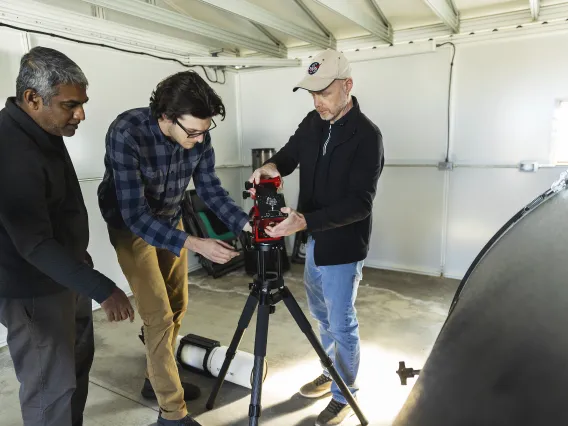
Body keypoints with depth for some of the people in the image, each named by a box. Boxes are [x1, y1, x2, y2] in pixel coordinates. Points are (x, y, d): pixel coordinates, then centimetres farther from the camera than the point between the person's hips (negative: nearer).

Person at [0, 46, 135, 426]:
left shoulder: (42, 131, 3)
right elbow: (34, 244, -29)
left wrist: (84, 272, 22)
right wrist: (102, 289, -31)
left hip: (66, 276, 10)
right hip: (35, 291, -10)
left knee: (78, 360, 23)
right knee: (51, 387, 4)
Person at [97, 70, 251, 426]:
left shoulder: (198, 134, -17)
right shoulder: (126, 133, -33)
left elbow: (210, 188, -8)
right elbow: (136, 215, -34)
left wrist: (245, 223, -22)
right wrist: (194, 244, -42)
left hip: (170, 221, 6)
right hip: (131, 225, -6)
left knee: (177, 306, 14)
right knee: (159, 315, -7)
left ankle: (158, 379, 36)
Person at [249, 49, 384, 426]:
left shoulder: (367, 136, -19)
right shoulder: (313, 123, 2)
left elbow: (360, 203, -24)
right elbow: (290, 154, 14)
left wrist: (305, 221, -33)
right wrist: (272, 165, -11)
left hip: (342, 248, -7)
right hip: (314, 241, 8)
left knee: (342, 324, 7)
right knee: (322, 316, 22)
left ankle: (345, 396, 29)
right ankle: (331, 374, 45)